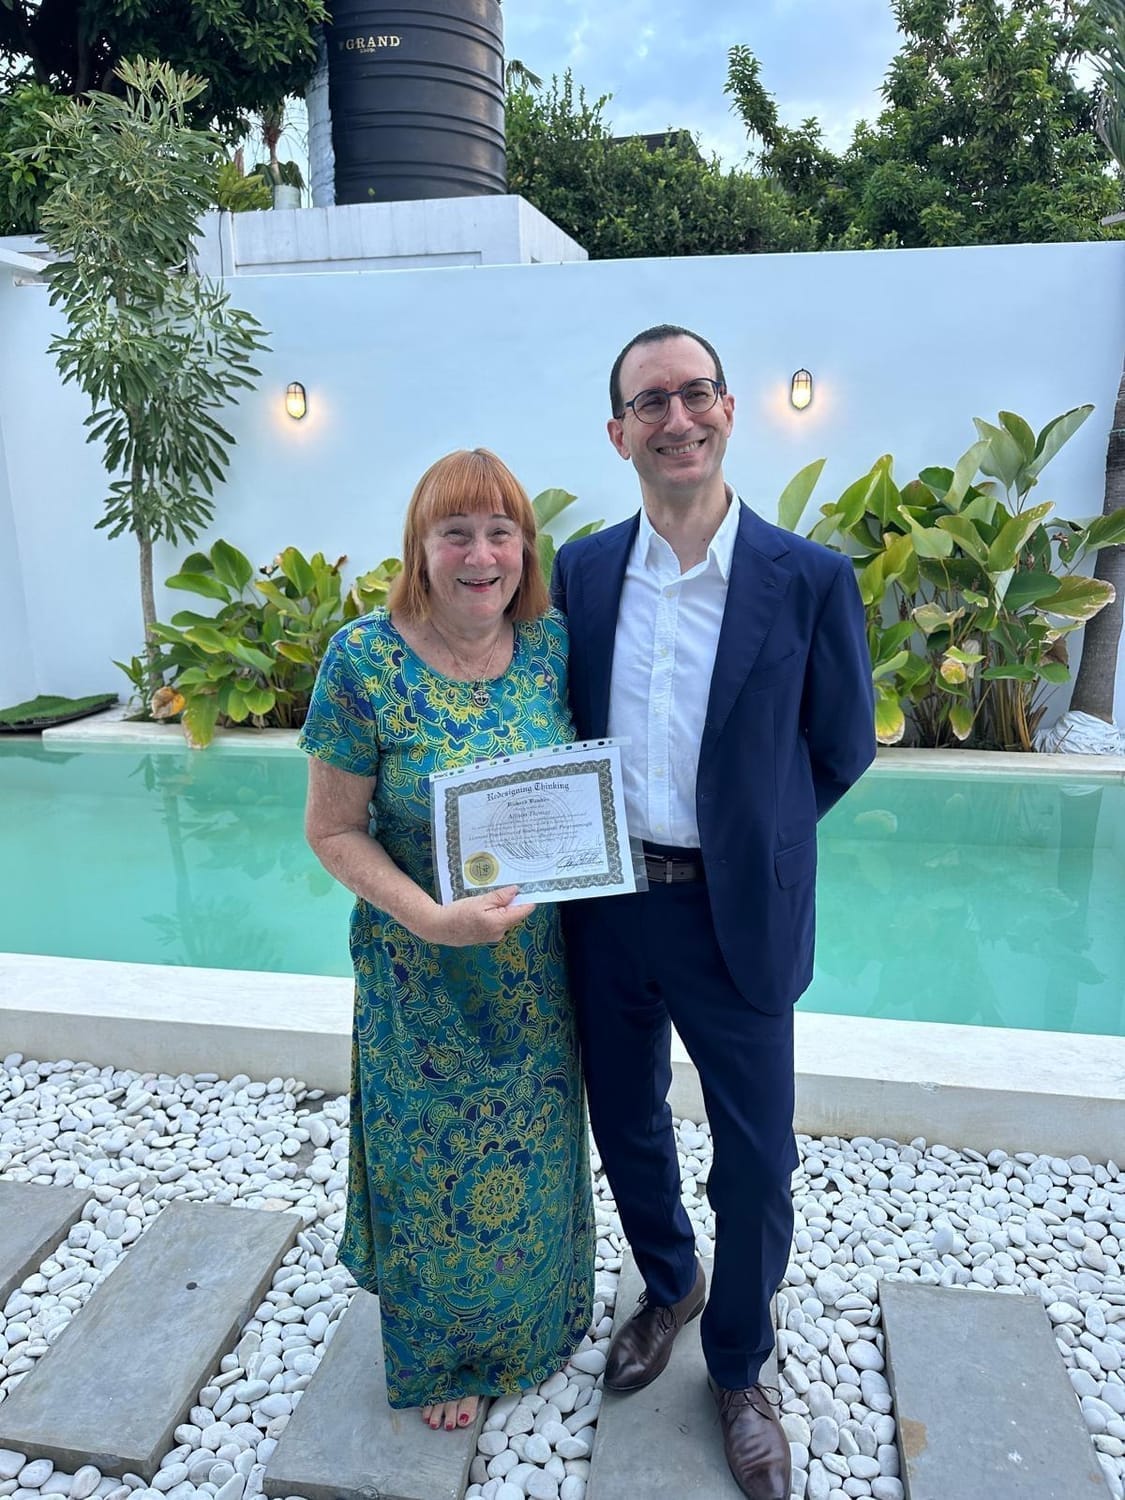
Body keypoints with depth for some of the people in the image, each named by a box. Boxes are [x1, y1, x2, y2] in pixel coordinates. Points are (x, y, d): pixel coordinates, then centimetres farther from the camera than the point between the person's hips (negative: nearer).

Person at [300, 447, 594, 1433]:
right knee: (441, 1167, 18)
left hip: (540, 964, 4)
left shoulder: (553, 640, -7)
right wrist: (433, 917, -26)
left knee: (535, 1153, 24)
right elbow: (333, 831, -13)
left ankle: (541, 1317, 56)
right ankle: (439, 1356, 49)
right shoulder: (365, 659, -19)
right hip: (425, 977, -3)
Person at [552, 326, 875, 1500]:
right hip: (607, 907, 3)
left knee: (755, 1166, 11)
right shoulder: (583, 568, 0)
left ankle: (737, 1367, 41)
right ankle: (667, 1289, 52)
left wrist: (746, 838, 3)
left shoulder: (809, 579, -9)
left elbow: (842, 746, 0)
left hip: (737, 917, -2)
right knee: (626, 1127, 21)